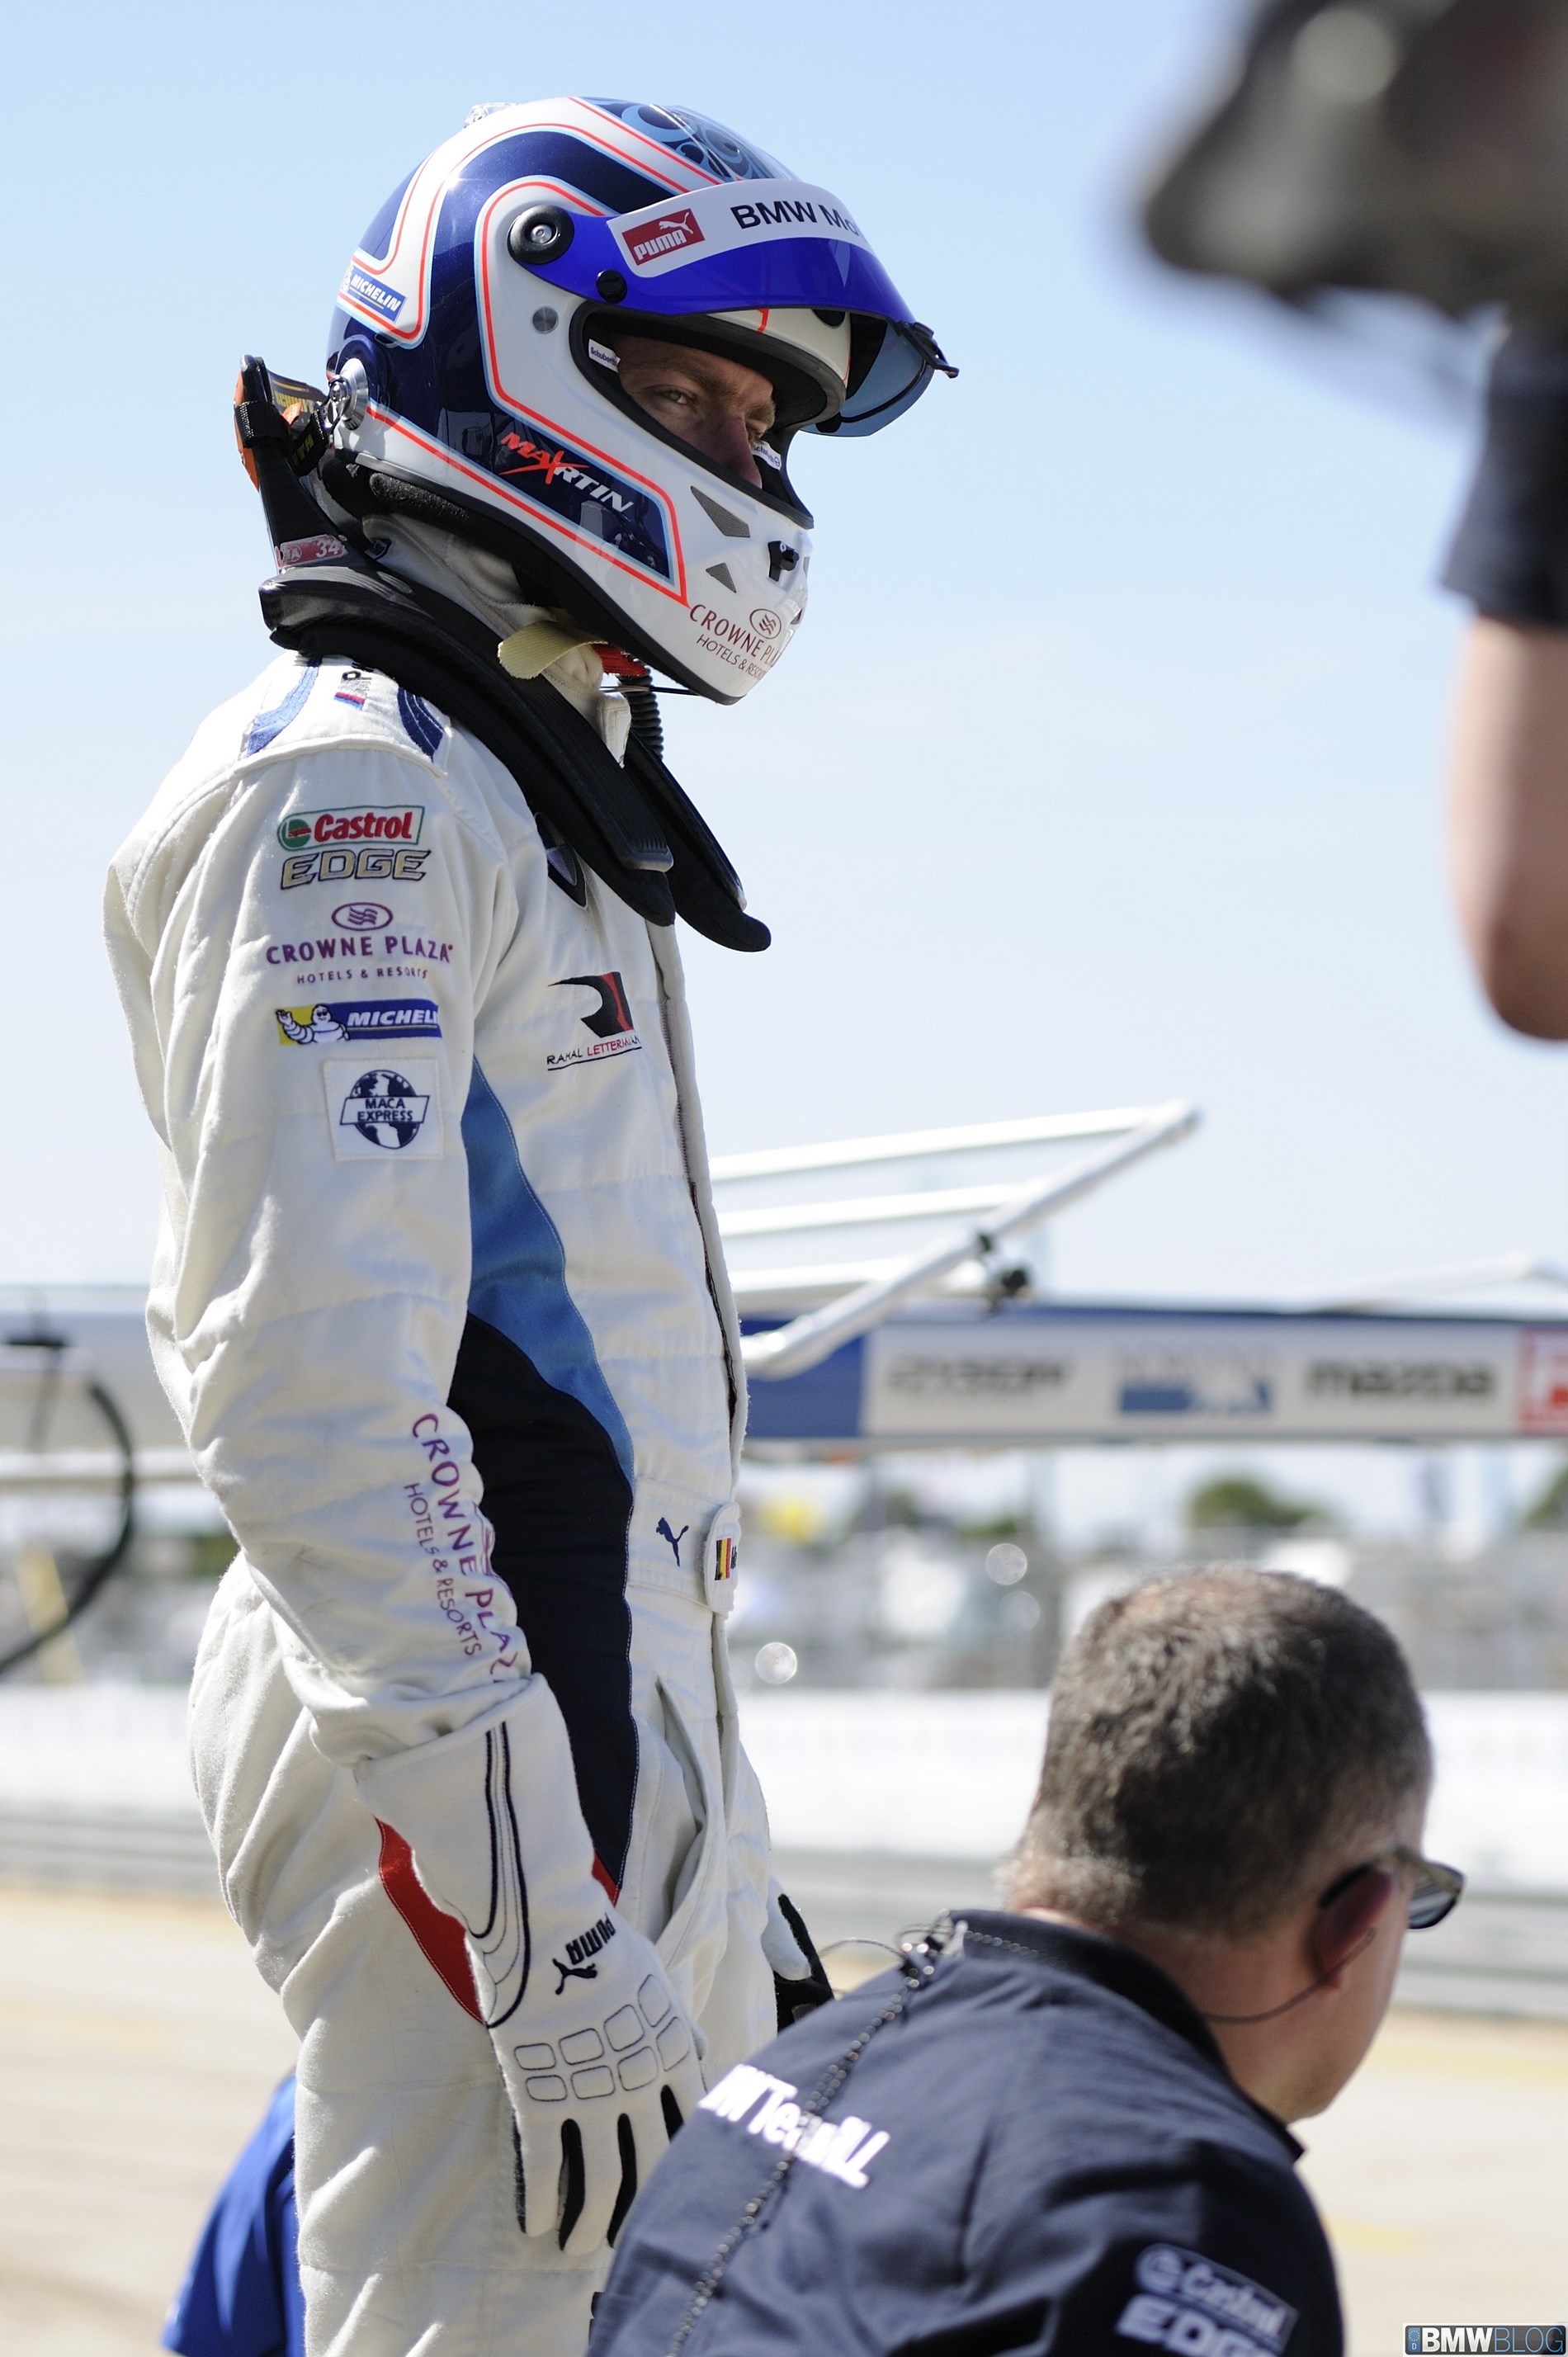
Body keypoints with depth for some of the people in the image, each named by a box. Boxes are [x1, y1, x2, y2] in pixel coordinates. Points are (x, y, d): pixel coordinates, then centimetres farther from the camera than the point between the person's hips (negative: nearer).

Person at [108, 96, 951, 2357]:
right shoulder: (353, 788, -11)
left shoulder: (546, 780, 20)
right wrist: (544, 1922, -24)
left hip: (616, 1728, 10)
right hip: (474, 1747, -10)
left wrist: (717, 1860, 23)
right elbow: (309, 1393, -21)